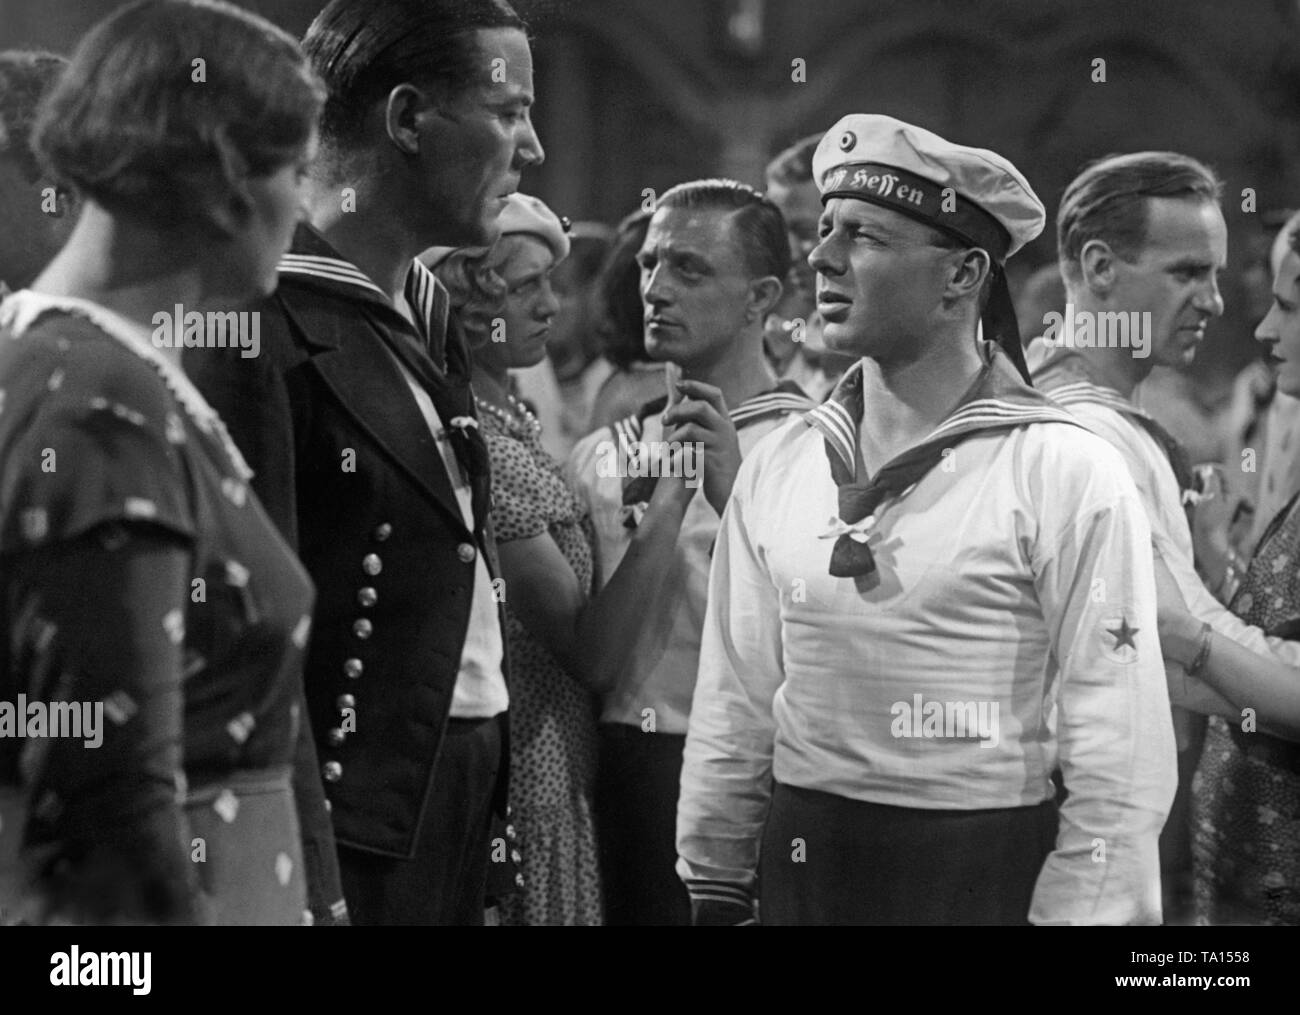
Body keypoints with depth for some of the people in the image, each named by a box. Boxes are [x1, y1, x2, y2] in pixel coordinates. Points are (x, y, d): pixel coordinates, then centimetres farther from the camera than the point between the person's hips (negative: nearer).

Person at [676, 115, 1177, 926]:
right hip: (802, 861, 5)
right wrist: (716, 891, 8)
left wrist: (1072, 909, -17)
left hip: (986, 873, -5)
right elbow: (734, 707, 10)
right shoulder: (777, 467, 5)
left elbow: (1121, 764, -13)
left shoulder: (1067, 477, -10)